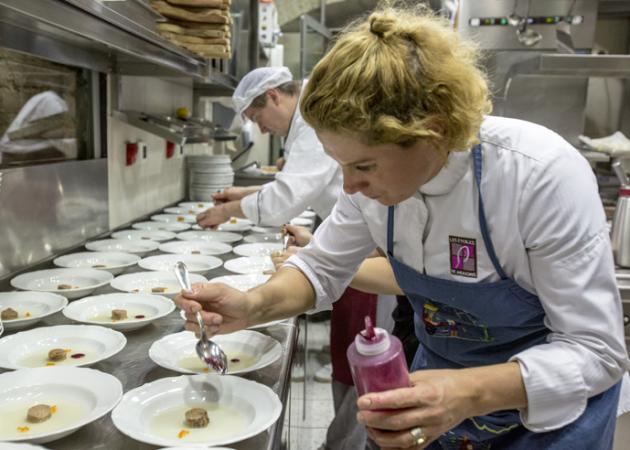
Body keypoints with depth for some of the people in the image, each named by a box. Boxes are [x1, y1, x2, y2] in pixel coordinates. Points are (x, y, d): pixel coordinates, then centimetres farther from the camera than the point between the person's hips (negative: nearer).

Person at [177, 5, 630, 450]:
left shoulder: (544, 175, -32)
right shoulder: (376, 168, -17)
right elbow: (323, 267, -4)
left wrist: (471, 394, -42)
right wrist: (252, 306, -24)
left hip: (548, 407, -3)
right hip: (442, 382, 4)